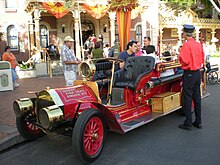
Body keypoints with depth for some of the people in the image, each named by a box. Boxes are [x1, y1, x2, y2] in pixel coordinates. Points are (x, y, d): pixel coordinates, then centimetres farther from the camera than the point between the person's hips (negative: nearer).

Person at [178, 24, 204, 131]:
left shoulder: (187, 44, -16)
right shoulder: (199, 44, 8)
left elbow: (184, 60, -20)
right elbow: (202, 59, 16)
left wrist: (179, 57, -1)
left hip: (189, 74, -8)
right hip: (198, 73, 8)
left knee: (187, 99, 0)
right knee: (197, 98, 14)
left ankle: (188, 124, 5)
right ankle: (198, 122, 23)